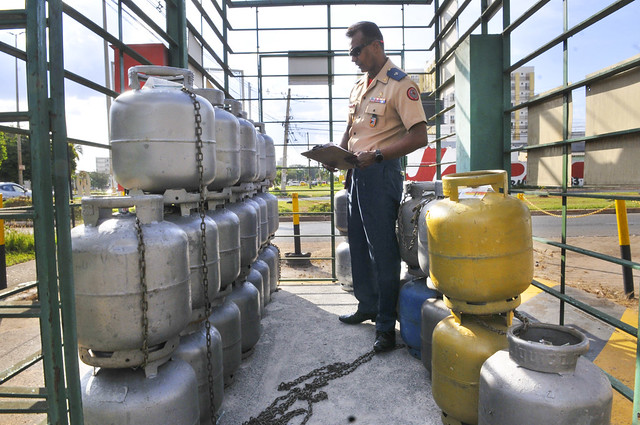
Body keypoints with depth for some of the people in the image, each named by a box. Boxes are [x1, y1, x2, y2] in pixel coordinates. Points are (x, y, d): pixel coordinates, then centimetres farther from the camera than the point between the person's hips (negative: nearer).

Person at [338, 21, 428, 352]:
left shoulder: (399, 85, -9)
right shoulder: (358, 87, 17)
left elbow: (419, 136, -17)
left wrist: (375, 155, -22)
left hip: (380, 173, -8)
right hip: (356, 173, 9)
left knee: (383, 250, -3)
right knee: (359, 246, 16)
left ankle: (386, 325, 9)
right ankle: (367, 306, 33)